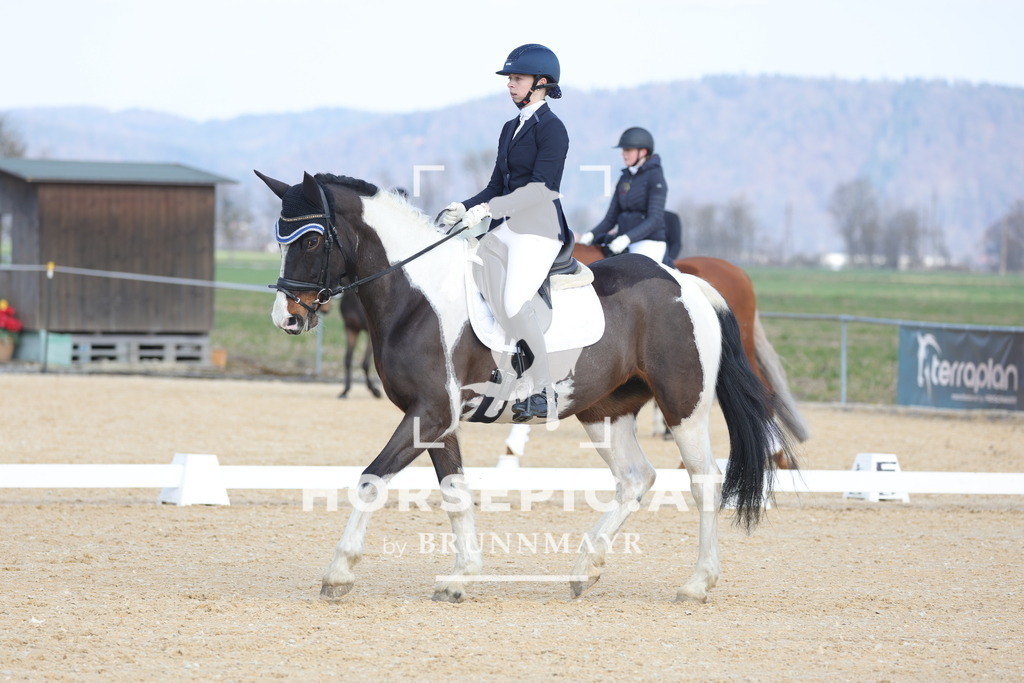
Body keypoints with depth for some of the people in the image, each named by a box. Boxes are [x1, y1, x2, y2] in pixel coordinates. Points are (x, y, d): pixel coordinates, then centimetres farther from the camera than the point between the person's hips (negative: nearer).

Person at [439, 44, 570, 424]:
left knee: (513, 303, -24)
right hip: (506, 228, 9)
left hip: (540, 227, -9)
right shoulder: (511, 129, 19)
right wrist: (464, 208, 2)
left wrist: (486, 210, -22)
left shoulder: (551, 129, -7)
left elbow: (540, 188, -17)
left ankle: (544, 393, -16)